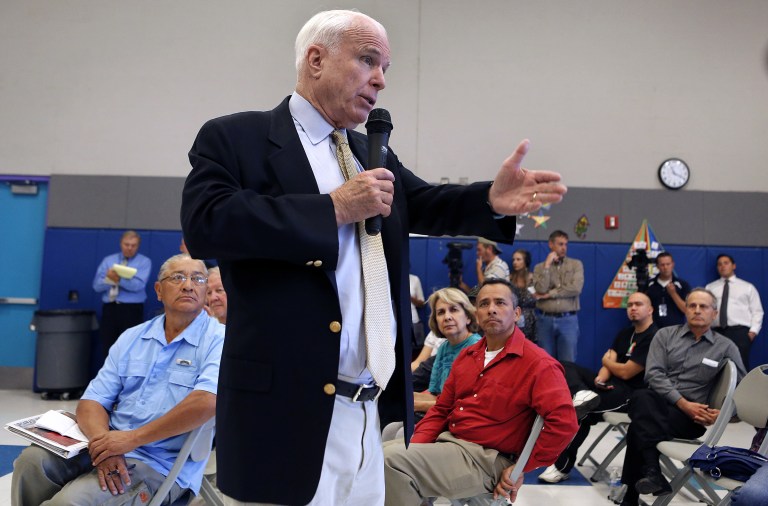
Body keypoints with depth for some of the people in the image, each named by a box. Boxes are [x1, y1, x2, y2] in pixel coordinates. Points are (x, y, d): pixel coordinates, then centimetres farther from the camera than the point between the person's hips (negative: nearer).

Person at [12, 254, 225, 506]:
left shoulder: (218, 340, -8)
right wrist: (104, 442, -15)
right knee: (33, 460, -15)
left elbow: (207, 402, -25)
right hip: (114, 443, 6)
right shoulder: (132, 338, 12)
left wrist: (132, 438, -21)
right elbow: (92, 401, 7)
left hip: (162, 464, -5)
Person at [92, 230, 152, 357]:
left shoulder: (144, 262, 3)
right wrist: (109, 278, -16)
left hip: (132, 310, -3)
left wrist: (118, 279, -25)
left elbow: (138, 285, -13)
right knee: (108, 349, 5)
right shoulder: (108, 260, 13)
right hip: (109, 309, 3)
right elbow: (97, 286, 3)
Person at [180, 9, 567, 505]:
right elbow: (205, 224, -18)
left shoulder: (375, 155, 18)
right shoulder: (234, 137, -3)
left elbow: (429, 205, 8)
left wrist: (493, 199, -14)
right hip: (288, 409, -6)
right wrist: (334, 208, -18)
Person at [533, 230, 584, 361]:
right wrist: (547, 265, -7)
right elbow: (541, 289, -9)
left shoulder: (576, 264, 6)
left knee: (567, 363, 0)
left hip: (568, 320, -1)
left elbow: (576, 289, -9)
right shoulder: (539, 267, 7)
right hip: (545, 320, 1)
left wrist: (549, 294, -6)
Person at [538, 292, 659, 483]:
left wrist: (607, 361, 5)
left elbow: (626, 372, -15)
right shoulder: (625, 333, 17)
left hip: (632, 394, -9)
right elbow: (608, 365, 8)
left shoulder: (653, 337, -11)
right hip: (611, 384, 9)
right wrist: (599, 379, -15)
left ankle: (563, 466, -8)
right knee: (566, 367, -4)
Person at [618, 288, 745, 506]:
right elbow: (653, 374, -1)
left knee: (639, 426, -34)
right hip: (656, 402, 1)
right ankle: (651, 472, -44)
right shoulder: (665, 335, 11)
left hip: (690, 416, -1)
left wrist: (722, 412, -10)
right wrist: (683, 402, -14)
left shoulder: (726, 348, 11)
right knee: (641, 397, -38)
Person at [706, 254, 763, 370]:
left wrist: (753, 331, -5)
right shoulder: (710, 288, 18)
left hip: (740, 332, -1)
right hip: (716, 333, 1)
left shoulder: (748, 287, 14)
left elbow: (757, 311, 9)